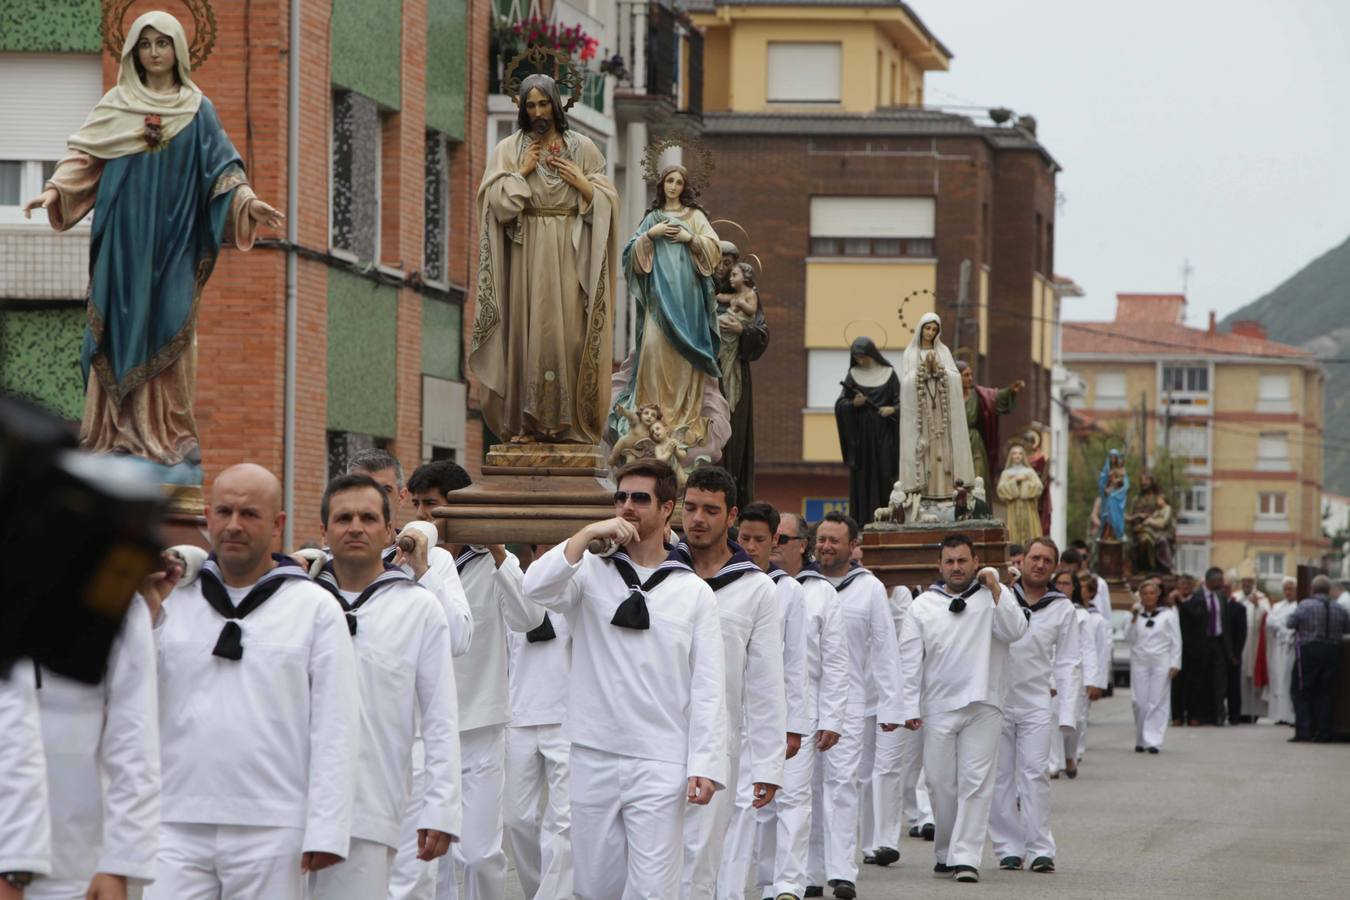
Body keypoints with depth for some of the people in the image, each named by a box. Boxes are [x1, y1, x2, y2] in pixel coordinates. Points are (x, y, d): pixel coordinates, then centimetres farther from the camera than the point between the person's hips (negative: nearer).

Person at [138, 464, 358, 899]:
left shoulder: (316, 609, 4)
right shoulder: (173, 599, 11)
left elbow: (335, 729, 0)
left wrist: (326, 832, -7)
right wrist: (148, 614, -1)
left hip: (271, 830, -2)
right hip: (177, 827, 2)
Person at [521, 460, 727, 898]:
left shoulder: (693, 592, 4)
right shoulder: (591, 574, 7)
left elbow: (708, 687, 1)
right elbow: (536, 588, -14)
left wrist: (704, 765, -8)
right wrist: (589, 533, -14)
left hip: (659, 764, -2)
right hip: (592, 759, 2)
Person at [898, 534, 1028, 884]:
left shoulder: (994, 596, 6)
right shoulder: (923, 605, 7)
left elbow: (1014, 631, -11)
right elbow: (910, 659, 5)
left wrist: (995, 588, -12)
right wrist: (910, 707, -2)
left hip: (982, 705, -1)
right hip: (938, 707, 2)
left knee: (975, 783, -7)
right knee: (941, 783, 5)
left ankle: (966, 857, -9)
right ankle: (946, 852, 19)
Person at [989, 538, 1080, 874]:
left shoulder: (1062, 609, 7)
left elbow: (1068, 663, 6)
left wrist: (1067, 713, -2)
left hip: (1037, 704, -1)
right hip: (996, 700, 1)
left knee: (1035, 773, -9)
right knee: (999, 776, 1)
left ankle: (1040, 849, -7)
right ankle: (1009, 847, 6)